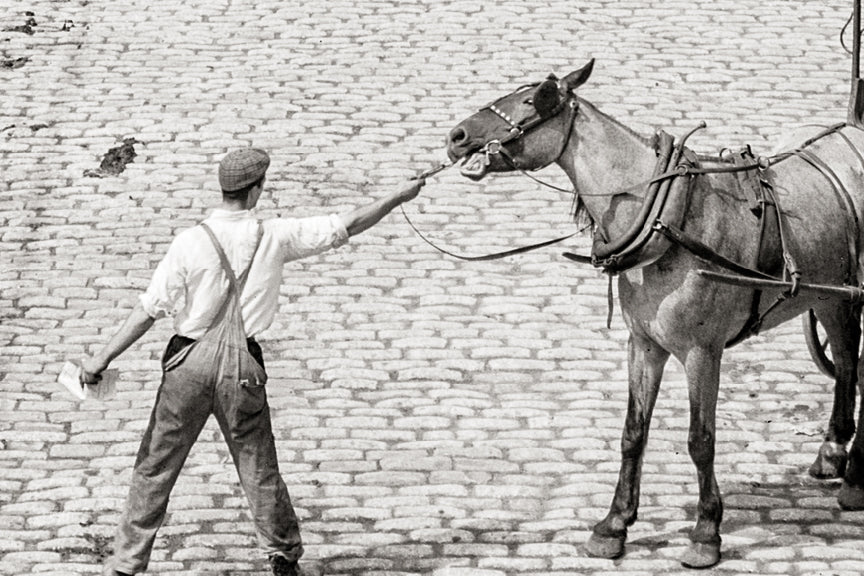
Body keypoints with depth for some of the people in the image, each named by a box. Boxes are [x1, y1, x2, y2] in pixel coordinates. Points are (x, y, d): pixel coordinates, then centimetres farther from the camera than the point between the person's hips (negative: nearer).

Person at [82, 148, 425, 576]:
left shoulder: (191, 242, -8)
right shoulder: (274, 237, -3)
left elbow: (150, 309, -9)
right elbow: (348, 226, 5)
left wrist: (103, 357, -3)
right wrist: (400, 197, 17)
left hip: (189, 362, -1)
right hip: (243, 366, 1)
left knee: (155, 468, 5)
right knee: (259, 468, 14)